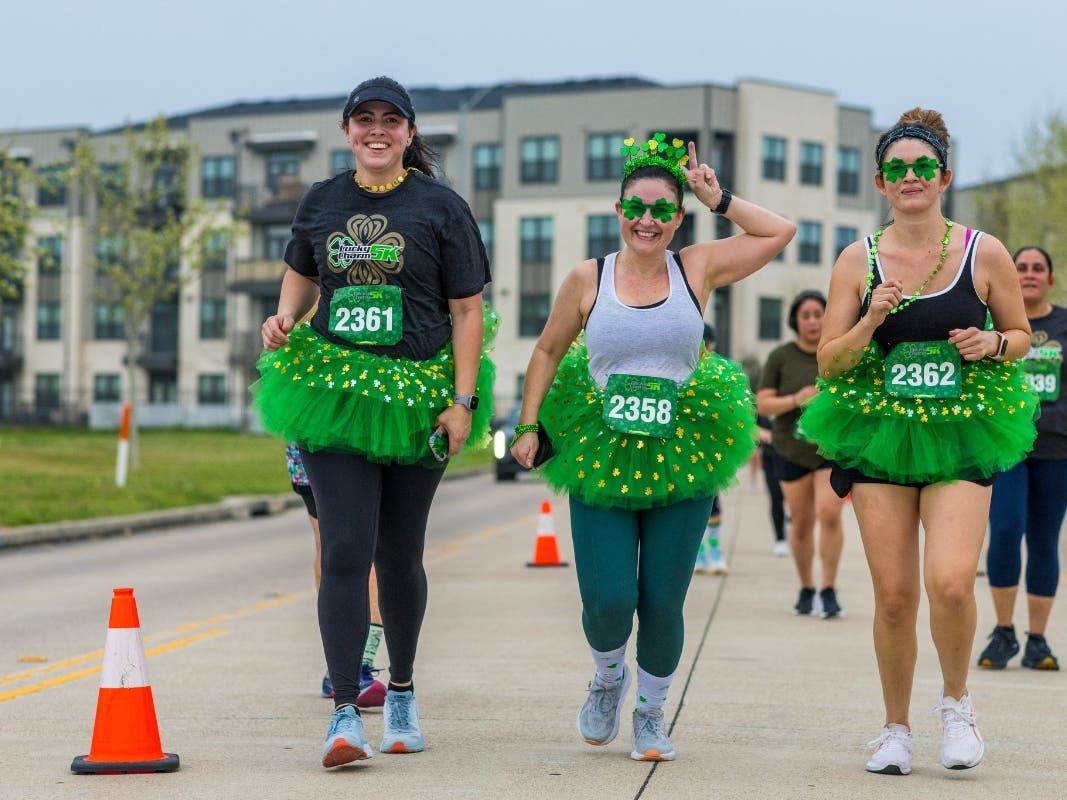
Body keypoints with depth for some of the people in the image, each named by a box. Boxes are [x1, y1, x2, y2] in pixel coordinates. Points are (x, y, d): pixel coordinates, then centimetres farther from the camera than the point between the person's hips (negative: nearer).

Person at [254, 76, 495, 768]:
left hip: (415, 399, -1)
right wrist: (285, 318, 3)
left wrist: (463, 402, -9)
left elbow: (468, 311, -2)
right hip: (333, 394, 1)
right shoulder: (321, 203, 8)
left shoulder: (441, 206, -1)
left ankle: (402, 693, 29)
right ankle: (345, 713, -10)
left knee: (399, 556, 9)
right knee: (346, 553, -10)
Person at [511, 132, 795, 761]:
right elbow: (548, 352, 12)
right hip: (599, 456, 0)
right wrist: (529, 427, 7)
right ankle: (608, 678, 27)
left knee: (662, 603, 2)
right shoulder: (589, 279, 1)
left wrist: (719, 199, 2)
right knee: (608, 601, -7)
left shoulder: (698, 268, 2)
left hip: (681, 458, 0)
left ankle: (651, 713, 26)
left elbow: (781, 232, 3)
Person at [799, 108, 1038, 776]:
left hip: (960, 437, -1)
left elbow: (1022, 334, 12)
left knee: (950, 582, -18)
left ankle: (956, 699, 10)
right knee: (894, 597, 0)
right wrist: (870, 323, -15)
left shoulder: (985, 254, 0)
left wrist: (992, 345, -9)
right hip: (880, 436, 1)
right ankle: (897, 728, 21)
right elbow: (828, 362, 2)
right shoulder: (858, 260, 2)